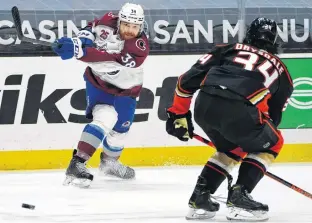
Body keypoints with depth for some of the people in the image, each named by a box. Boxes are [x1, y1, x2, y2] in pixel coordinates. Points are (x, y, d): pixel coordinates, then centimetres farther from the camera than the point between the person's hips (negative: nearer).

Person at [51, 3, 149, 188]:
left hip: (125, 89, 1)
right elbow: (92, 28, 2)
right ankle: (76, 164, -30)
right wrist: (82, 39, -21)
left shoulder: (140, 47, -34)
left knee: (120, 130, 17)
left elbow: (109, 60, -47)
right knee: (104, 119, -24)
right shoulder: (108, 22, -23)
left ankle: (109, 162, 48)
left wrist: (79, 51, -55)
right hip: (98, 81, -1)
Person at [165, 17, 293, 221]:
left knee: (232, 148, 31)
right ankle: (238, 196, 9)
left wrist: (179, 114, 33)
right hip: (237, 109, -4)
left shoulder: (228, 50, 30)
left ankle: (200, 197, 24)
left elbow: (188, 80, 23)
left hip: (203, 105, 4)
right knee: (272, 144, 23)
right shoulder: (280, 70, 29)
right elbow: (273, 115, 33)